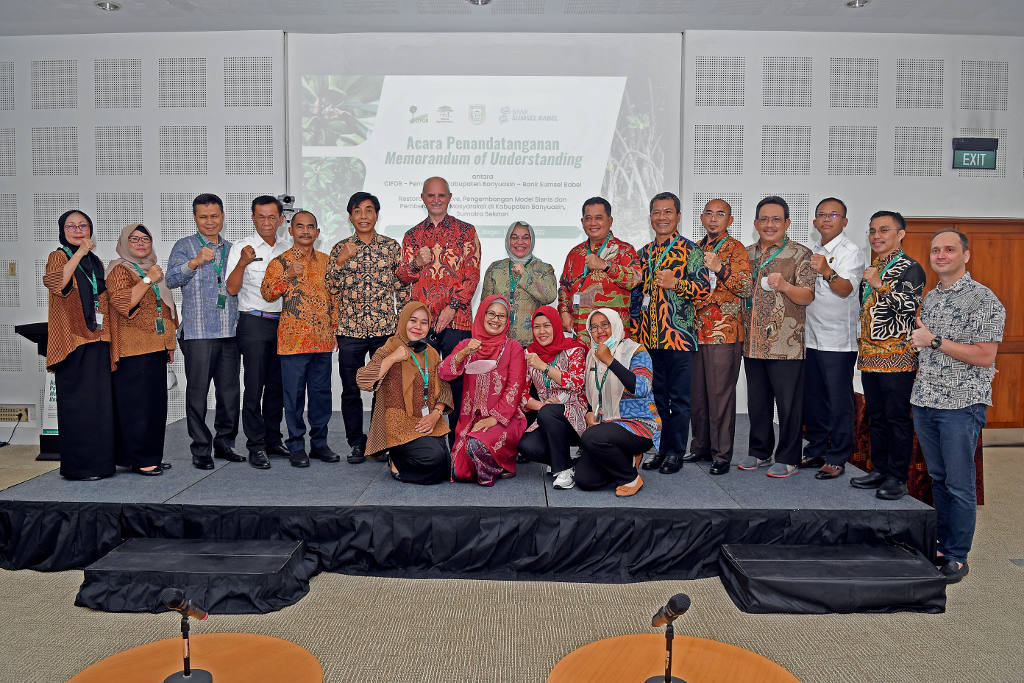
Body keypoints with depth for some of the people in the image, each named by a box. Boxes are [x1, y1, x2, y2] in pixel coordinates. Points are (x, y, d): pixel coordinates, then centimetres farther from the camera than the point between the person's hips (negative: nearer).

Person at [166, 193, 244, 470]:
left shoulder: (231, 249, 19)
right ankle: (200, 449, 7)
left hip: (230, 332, 4)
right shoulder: (184, 246, 6)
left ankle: (225, 443, 20)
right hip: (198, 333, -4)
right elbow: (171, 279, -8)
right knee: (198, 391, -2)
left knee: (230, 391, 7)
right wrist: (195, 262, -20)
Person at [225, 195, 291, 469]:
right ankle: (256, 446, 3)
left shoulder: (287, 249, 14)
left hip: (283, 321, 5)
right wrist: (242, 264, -24)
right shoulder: (242, 248, -1)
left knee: (277, 384, 9)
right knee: (254, 386, -4)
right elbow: (231, 289, -9)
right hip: (254, 322, -4)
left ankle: (273, 439, 20)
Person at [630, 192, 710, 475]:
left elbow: (704, 289, -7)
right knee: (655, 395, 11)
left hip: (679, 335, -5)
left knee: (679, 398, 1)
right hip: (648, 337, 5)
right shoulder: (644, 252, 15)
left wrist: (676, 283, -21)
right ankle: (660, 448, 22)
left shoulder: (690, 250, -2)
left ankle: (676, 452, 11)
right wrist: (635, 330, 12)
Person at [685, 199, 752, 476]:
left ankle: (722, 454, 6)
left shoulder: (735, 249, -2)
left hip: (724, 333, -6)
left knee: (720, 393, -3)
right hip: (696, 332, 6)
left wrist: (720, 268, -25)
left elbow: (747, 288, -14)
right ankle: (701, 446, 25)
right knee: (696, 392, 11)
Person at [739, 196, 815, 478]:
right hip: (752, 342, 5)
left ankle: (788, 458, 14)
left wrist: (784, 285, -27)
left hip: (786, 345, -5)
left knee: (788, 403, 2)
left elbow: (807, 296, -9)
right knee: (757, 401, 14)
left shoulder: (800, 254, -2)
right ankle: (759, 451, 28)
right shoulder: (747, 253, 13)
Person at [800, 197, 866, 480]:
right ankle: (816, 451, 25)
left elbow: (846, 289, -24)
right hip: (811, 338, 7)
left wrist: (827, 272, -41)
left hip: (838, 340, -7)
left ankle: (837, 459, 9)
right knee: (812, 400, 13)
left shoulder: (850, 251, -7)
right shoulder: (814, 252, 16)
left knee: (839, 402, -1)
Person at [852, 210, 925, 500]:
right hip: (870, 355, 7)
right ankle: (880, 470, 22)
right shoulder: (871, 269, 18)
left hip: (897, 355, -7)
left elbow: (910, 306, -18)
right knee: (876, 416, 12)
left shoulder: (910, 268, -5)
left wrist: (880, 285, -20)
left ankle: (897, 477, 6)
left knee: (897, 417, -2)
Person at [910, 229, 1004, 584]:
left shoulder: (983, 299, -9)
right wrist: (920, 375, 13)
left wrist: (935, 341, -17)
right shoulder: (930, 298, 13)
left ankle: (957, 556, 11)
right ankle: (942, 544, 26)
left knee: (959, 485, 0)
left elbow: (984, 356, -16)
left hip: (961, 405, -7)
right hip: (924, 403, 7)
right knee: (938, 478, 15)